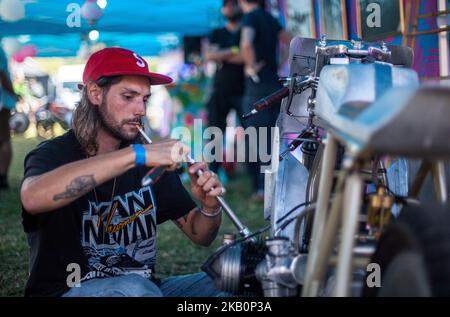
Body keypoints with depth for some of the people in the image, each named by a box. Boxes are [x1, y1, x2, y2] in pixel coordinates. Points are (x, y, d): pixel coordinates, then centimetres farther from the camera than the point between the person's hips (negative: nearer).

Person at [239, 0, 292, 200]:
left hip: (257, 85, -7)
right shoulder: (270, 19, 15)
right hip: (275, 83, 7)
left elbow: (246, 45, -28)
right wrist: (280, 65, 15)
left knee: (255, 139, -3)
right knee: (273, 137, 13)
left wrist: (252, 67, -15)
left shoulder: (250, 18, -9)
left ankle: (262, 188, -4)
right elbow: (291, 43, 21)